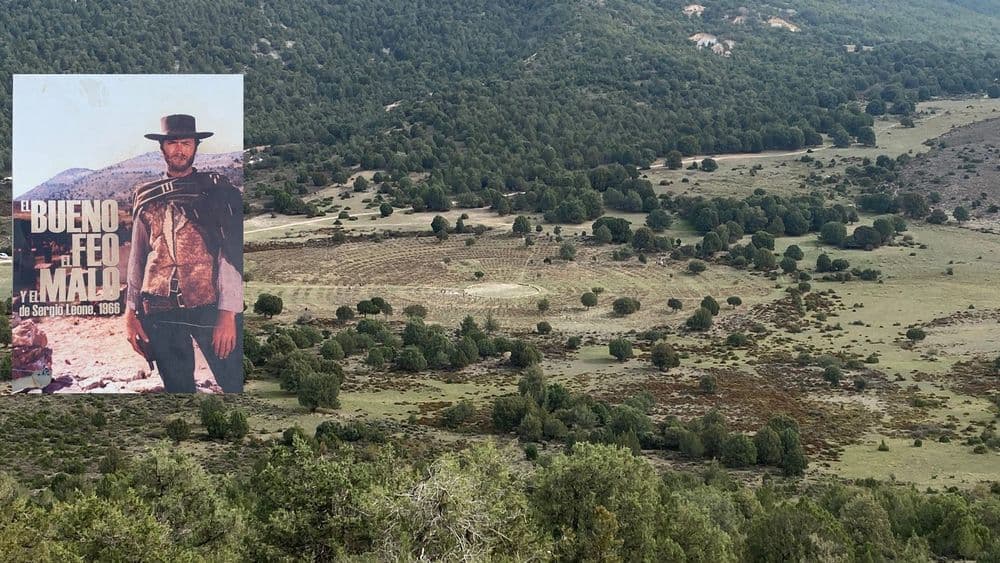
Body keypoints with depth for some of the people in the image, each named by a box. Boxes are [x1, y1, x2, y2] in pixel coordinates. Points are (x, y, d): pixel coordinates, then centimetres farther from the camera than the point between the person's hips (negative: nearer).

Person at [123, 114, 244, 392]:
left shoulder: (217, 190, 4)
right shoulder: (145, 197, 14)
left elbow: (232, 254, -3)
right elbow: (136, 257, 16)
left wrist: (228, 312, -11)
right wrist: (131, 312, 9)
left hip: (210, 307, -3)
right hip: (160, 312, 3)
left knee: (235, 382, -8)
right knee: (177, 387, 8)